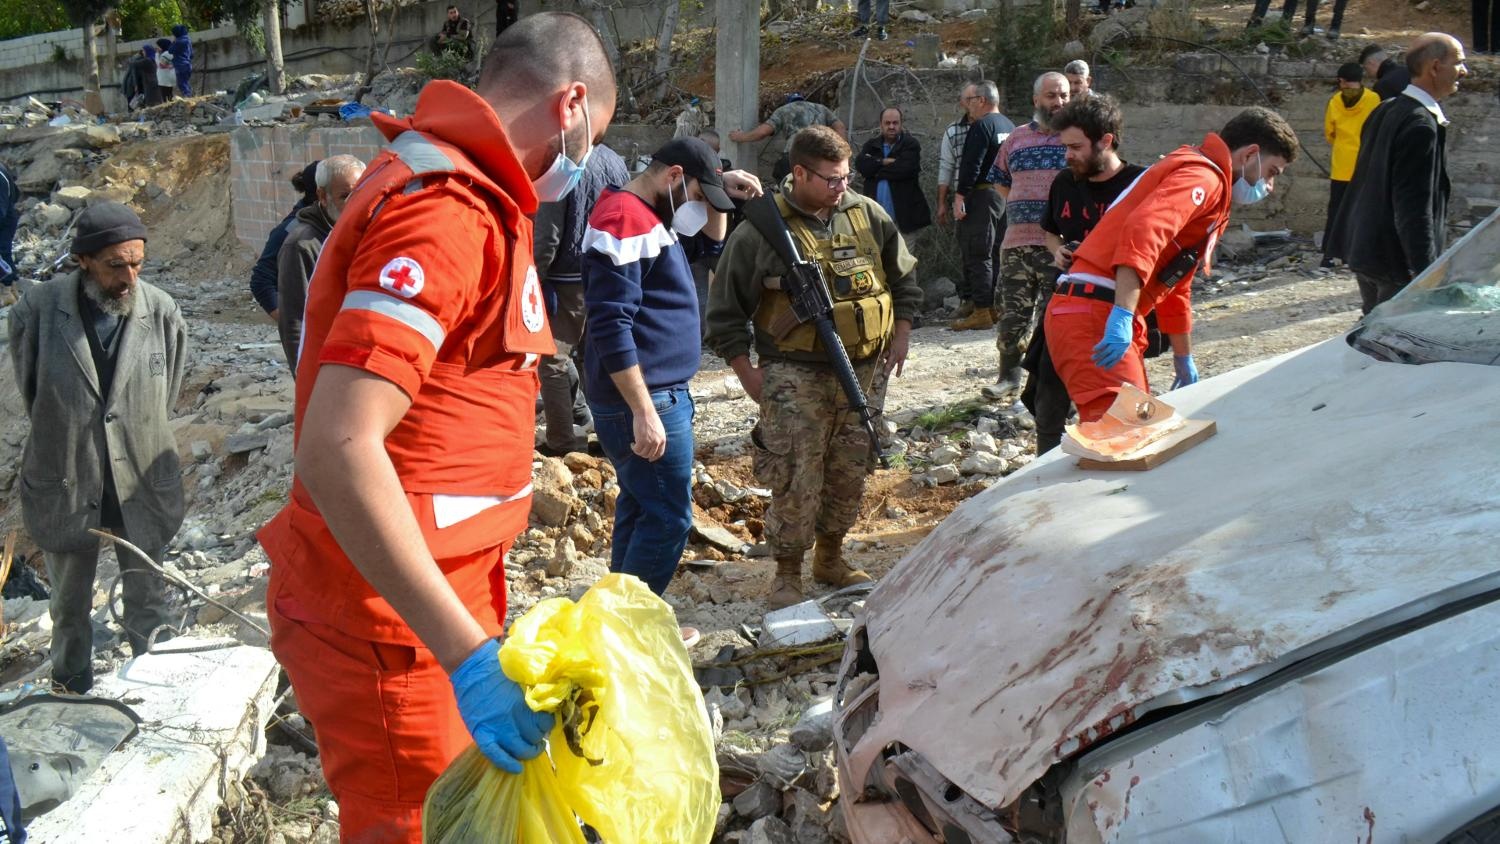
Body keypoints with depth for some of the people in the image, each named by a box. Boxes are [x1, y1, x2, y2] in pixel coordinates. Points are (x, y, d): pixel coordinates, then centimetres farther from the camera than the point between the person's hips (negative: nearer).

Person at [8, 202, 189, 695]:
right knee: (70, 606, 19)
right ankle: (72, 698, 39)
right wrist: (63, 439, 7)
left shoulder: (162, 313, -11)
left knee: (147, 602, 15)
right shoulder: (38, 311, -13)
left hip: (143, 485, 0)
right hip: (64, 485, 0)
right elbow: (30, 392, 2)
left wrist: (139, 444, 8)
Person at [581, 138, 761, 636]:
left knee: (640, 509, 15)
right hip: (641, 397, -11)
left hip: (659, 391, 11)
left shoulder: (652, 215, 14)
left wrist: (721, 196, 11)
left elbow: (709, 243, 31)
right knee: (668, 518, -4)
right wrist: (644, 413, -25)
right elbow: (611, 328, -23)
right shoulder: (624, 220, -17)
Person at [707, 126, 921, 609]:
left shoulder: (868, 216, 5)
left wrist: (901, 336, 10)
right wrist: (747, 373, -6)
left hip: (864, 371, 5)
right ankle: (787, 574, 11)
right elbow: (726, 310, -3)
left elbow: (903, 278, 19)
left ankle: (830, 558, 32)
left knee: (850, 474, 14)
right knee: (797, 481, -5)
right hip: (796, 376, -4)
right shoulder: (762, 230, -8)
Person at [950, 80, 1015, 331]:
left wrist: (960, 196, -18)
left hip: (983, 195, -9)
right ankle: (998, 306, 19)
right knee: (998, 252, 14)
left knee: (979, 254, -7)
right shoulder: (1009, 126, 16)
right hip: (1007, 195, 9)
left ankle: (982, 311, -9)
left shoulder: (981, 126, -12)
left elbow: (971, 165, -19)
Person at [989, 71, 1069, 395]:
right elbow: (1001, 181, 24)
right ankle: (1010, 374, 19)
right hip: (1017, 241, 4)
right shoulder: (1017, 138, 14)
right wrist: (1023, 208, 11)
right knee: (1012, 310, 6)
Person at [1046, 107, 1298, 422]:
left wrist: (1184, 360, 40)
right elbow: (1142, 230, -27)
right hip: (1094, 314, -11)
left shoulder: (1209, 183, 28)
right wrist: (1124, 316, -35)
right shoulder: (1203, 176, -6)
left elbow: (1174, 287, 35)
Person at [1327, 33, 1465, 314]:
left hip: (1365, 247, 10)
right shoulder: (1421, 126, -19)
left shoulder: (1386, 110, 9)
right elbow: (1415, 209, -23)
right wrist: (1428, 277, -23)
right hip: (1396, 260, -10)